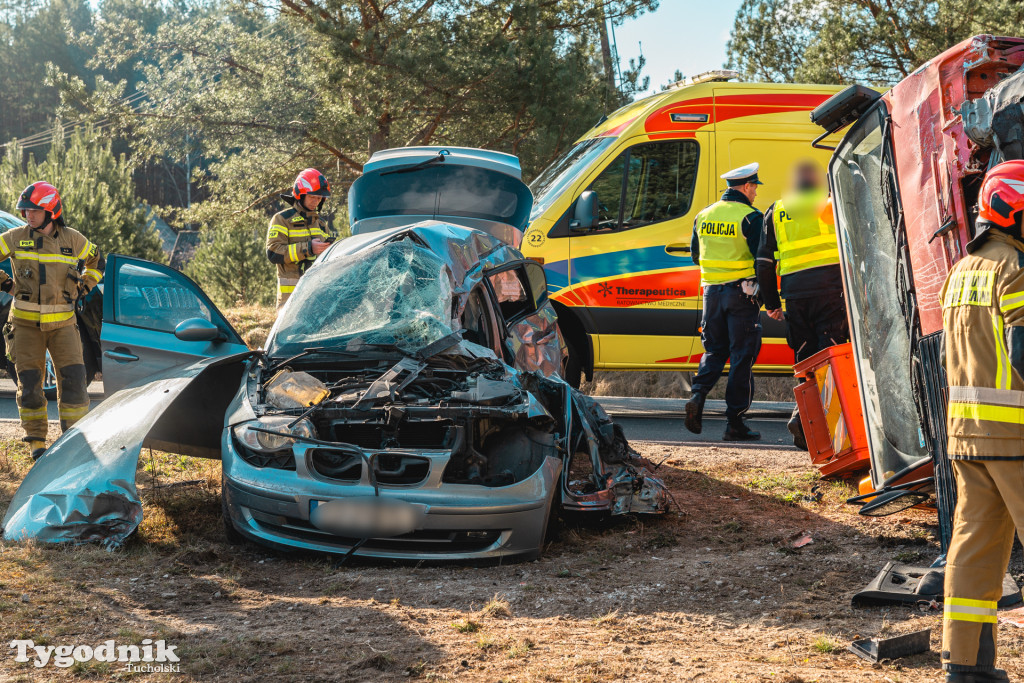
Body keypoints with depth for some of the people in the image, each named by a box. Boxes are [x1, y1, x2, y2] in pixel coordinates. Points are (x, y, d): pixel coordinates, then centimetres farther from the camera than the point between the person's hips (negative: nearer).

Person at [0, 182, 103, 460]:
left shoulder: (73, 240, 1)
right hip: (26, 322, -1)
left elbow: (96, 261, 19)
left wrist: (83, 288, 7)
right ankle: (36, 441, 14)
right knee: (29, 382, 1)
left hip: (62, 322, 1)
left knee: (73, 378, -6)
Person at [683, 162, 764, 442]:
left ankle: (698, 395, -8)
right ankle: (735, 422, 1)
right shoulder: (751, 217, -10)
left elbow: (695, 256, 18)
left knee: (714, 350, 17)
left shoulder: (704, 215, 9)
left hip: (712, 290, 5)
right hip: (741, 292, -5)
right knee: (742, 356, 1)